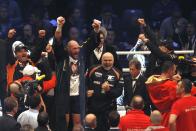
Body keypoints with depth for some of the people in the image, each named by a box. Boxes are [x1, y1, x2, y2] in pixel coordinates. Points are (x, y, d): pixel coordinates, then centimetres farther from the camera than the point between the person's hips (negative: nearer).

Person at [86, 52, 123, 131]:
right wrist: (87, 91, -11)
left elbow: (119, 92, -5)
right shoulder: (93, 70, 1)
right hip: (92, 106, 1)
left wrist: (109, 90, -22)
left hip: (108, 109, -1)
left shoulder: (117, 74, -1)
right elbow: (85, 83, 8)